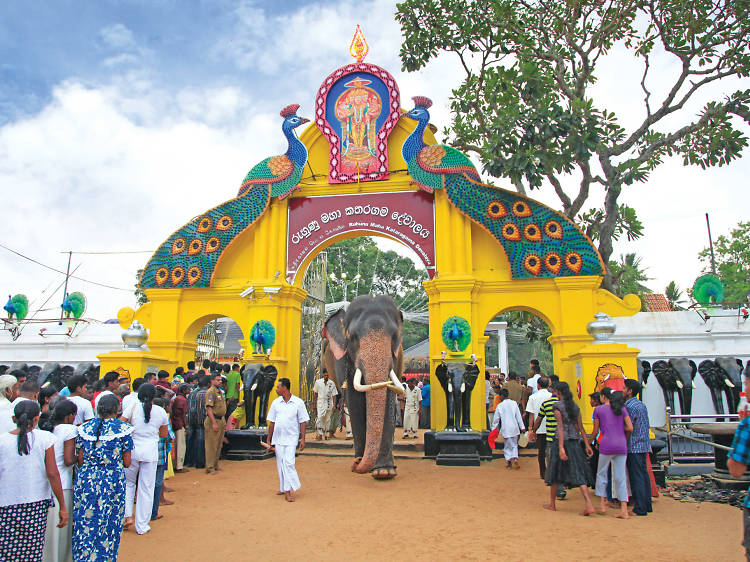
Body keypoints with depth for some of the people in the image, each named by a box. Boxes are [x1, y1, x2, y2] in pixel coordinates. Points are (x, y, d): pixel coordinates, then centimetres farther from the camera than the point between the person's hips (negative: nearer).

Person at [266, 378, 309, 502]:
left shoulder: (298, 402, -3)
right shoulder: (276, 403, 6)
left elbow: (302, 422, 0)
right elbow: (272, 422, 11)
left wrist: (302, 439, -4)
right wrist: (269, 439, 10)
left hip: (291, 438, -4)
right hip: (278, 439, 4)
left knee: (289, 463, -13)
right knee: (280, 464, 7)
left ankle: (288, 488, -7)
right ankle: (285, 488, 19)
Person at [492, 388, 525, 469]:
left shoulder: (500, 406, -4)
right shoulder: (514, 403, 1)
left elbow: (496, 418, 1)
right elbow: (518, 416, 2)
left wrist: (494, 429, 12)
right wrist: (522, 427, 7)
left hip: (505, 429, -2)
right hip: (514, 428, 2)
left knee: (507, 446, 11)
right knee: (514, 445, 11)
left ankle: (508, 460, 3)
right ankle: (515, 458, -9)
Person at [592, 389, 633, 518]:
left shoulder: (598, 409, 3)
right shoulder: (622, 409, 9)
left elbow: (596, 431, 6)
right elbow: (630, 428, 2)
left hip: (607, 445, -3)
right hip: (621, 445, 3)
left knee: (602, 473, 14)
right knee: (620, 477, 7)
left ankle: (603, 504, 13)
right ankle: (624, 510, 4)